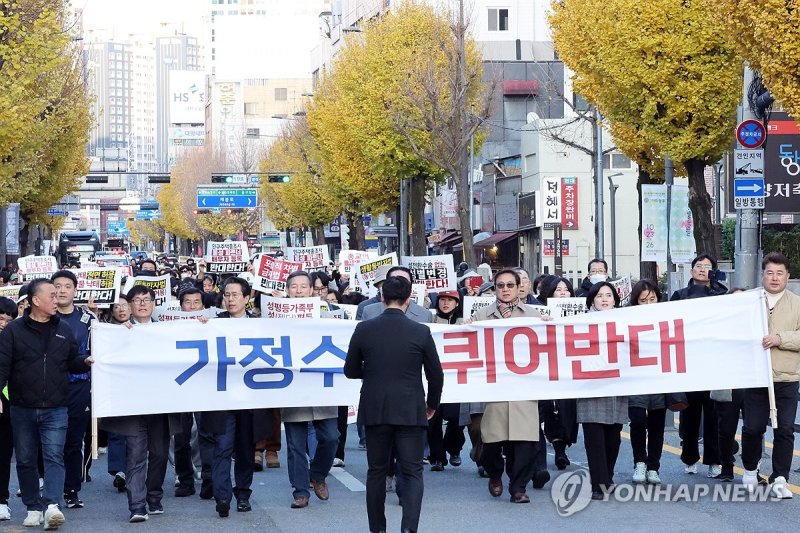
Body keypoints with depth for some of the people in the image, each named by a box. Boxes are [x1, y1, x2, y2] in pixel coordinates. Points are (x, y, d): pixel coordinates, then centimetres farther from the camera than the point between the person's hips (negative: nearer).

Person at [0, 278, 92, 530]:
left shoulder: (63, 330, 8)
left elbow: (72, 362, 17)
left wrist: (86, 362, -4)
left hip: (55, 409, 1)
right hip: (22, 409, -1)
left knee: (54, 456, -12)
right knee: (26, 460, 6)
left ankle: (52, 505, -23)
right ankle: (34, 508, 16)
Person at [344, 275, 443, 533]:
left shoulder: (364, 329, -4)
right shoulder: (421, 332, -7)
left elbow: (351, 371, 5)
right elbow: (436, 375, 1)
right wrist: (432, 405, 17)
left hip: (375, 412, 2)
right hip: (410, 412, -2)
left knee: (377, 471, 13)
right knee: (413, 473, 3)